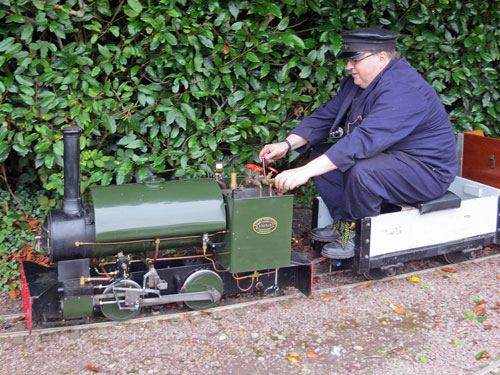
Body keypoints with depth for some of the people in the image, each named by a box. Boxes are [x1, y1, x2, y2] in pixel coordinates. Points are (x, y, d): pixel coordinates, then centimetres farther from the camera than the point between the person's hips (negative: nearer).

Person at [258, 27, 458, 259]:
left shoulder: (403, 91, -29)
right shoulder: (356, 83, 4)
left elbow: (364, 140, -40)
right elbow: (326, 115, 7)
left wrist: (306, 171, -44)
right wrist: (287, 144, -10)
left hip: (427, 171, -10)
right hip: (390, 157, 10)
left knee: (361, 170, -35)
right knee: (321, 152, 3)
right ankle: (343, 224, 3)